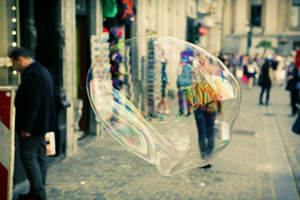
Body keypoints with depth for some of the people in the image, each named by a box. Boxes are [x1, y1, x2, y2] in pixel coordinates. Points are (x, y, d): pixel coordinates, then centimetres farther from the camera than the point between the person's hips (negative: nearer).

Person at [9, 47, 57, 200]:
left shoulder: (33, 74, -19)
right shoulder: (41, 70, 15)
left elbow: (32, 104, -24)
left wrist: (26, 127, -21)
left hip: (33, 124, -11)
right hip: (41, 124, 11)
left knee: (28, 157, -4)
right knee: (40, 157, 13)